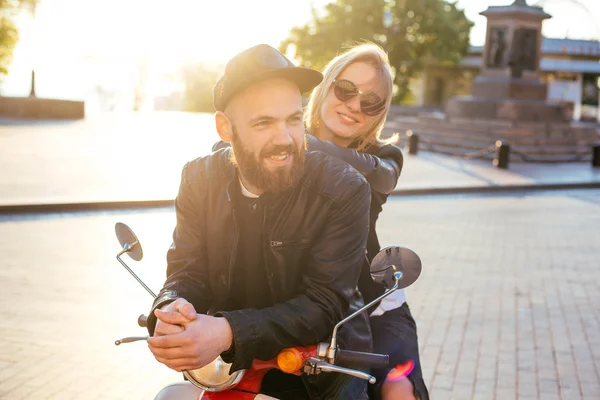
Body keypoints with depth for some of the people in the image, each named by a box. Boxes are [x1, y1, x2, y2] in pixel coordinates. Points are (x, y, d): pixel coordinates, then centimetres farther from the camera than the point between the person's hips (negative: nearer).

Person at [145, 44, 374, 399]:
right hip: (230, 368, 3)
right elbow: (186, 272, -5)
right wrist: (171, 309, -31)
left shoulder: (344, 189, -17)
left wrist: (228, 333, -38)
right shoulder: (200, 179, -4)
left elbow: (324, 303, -23)